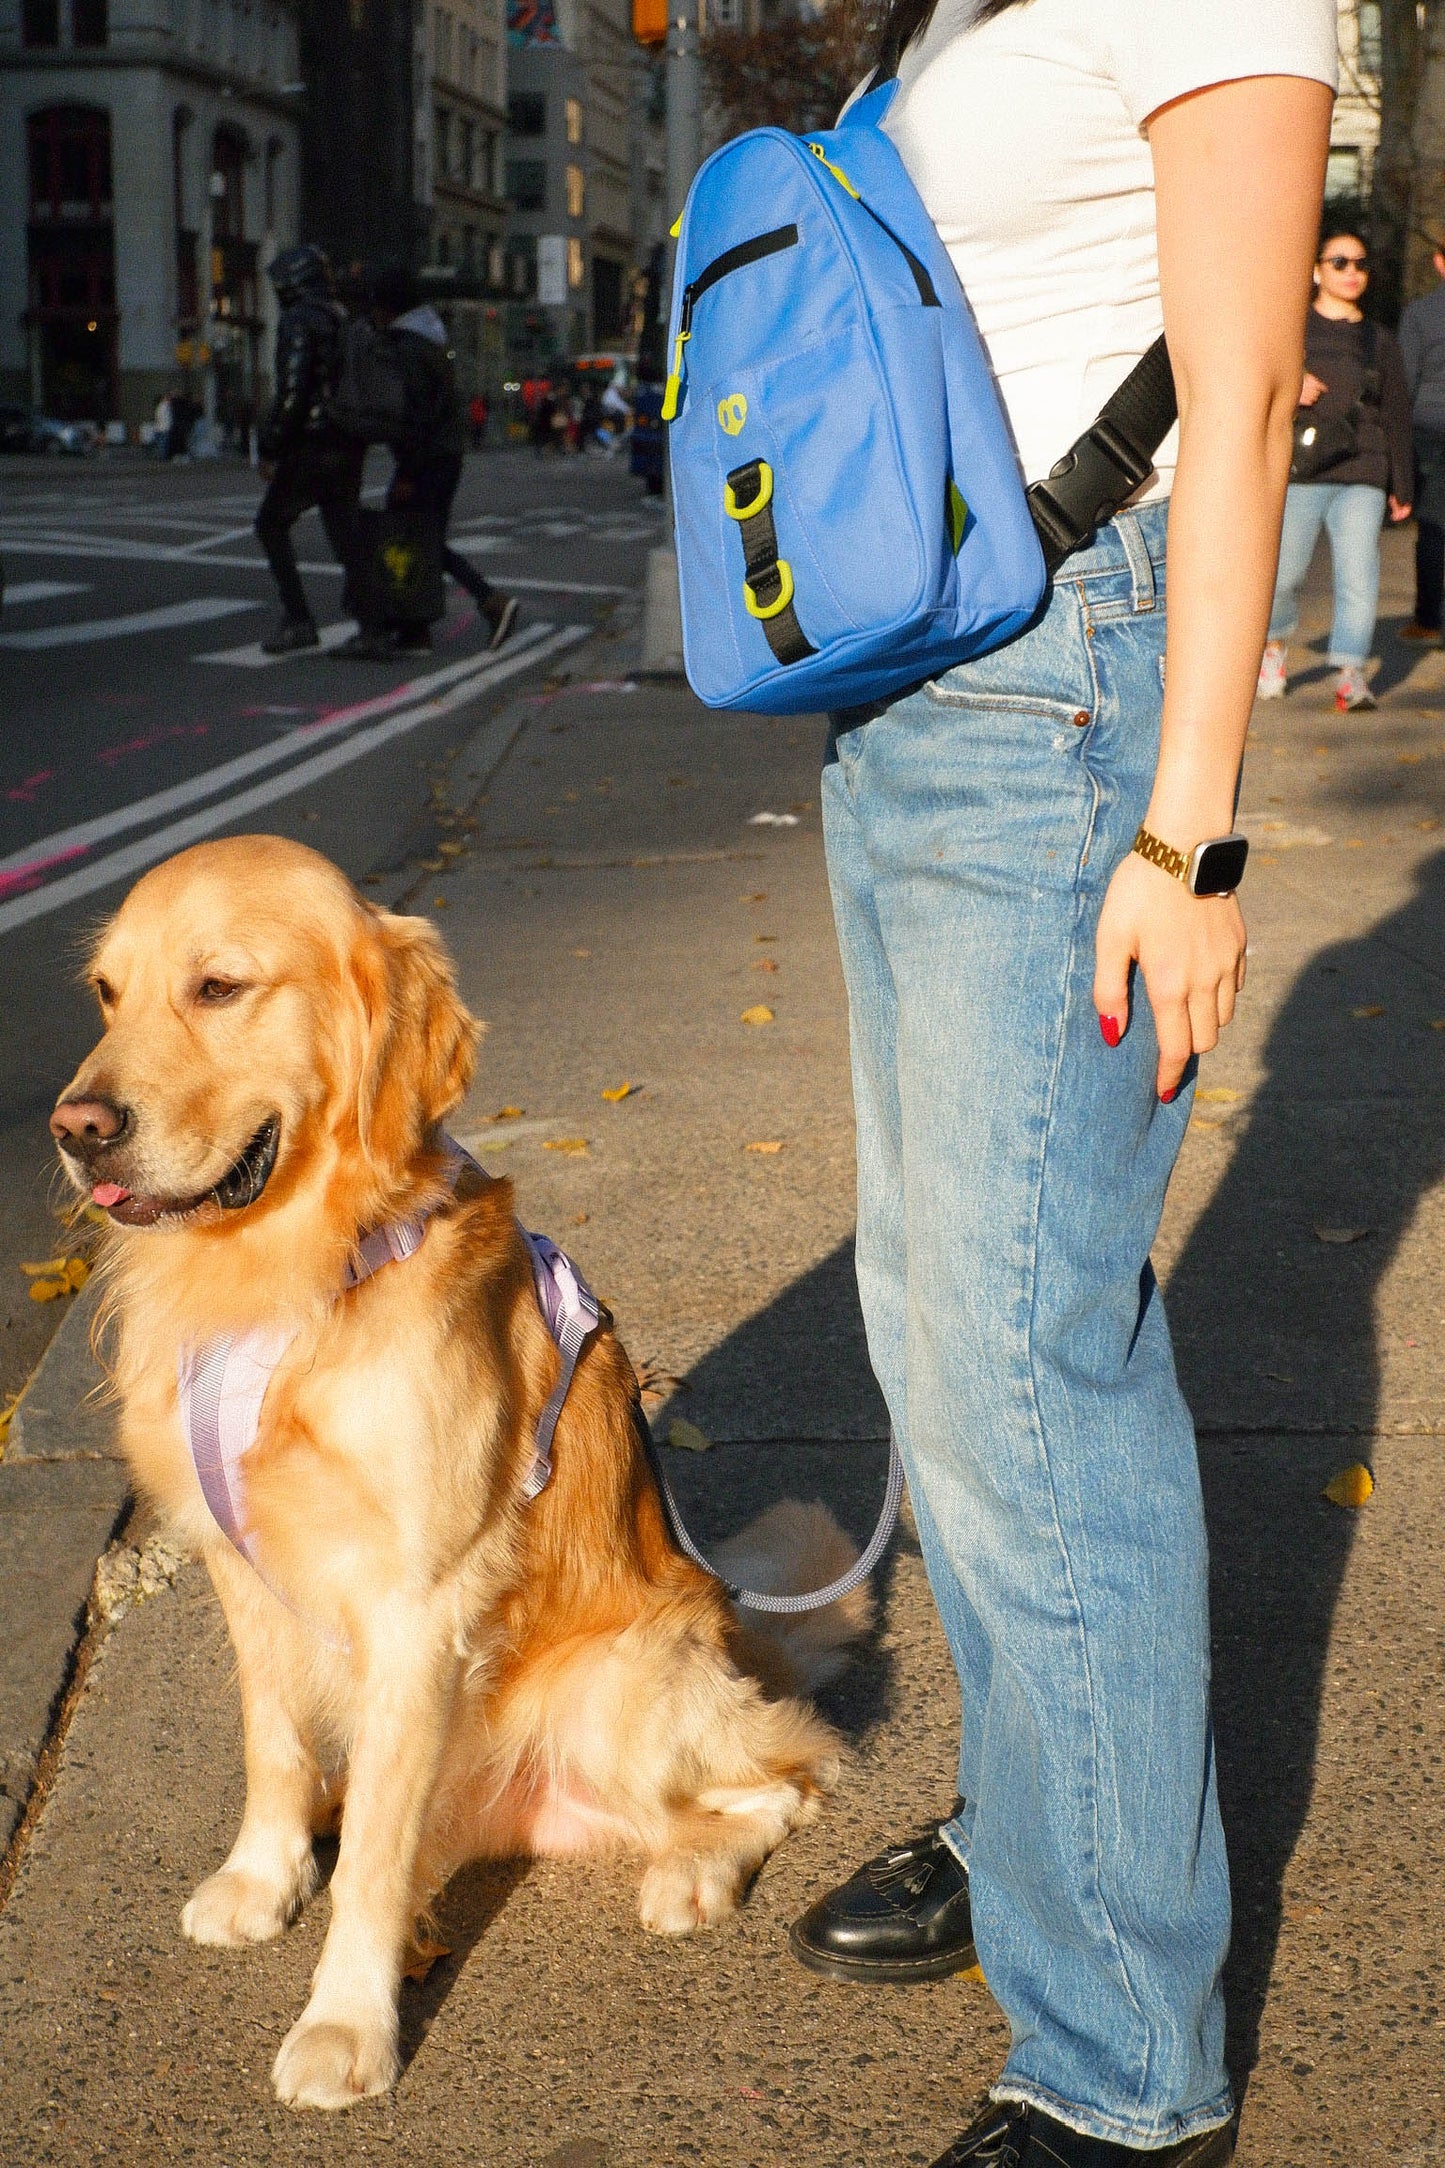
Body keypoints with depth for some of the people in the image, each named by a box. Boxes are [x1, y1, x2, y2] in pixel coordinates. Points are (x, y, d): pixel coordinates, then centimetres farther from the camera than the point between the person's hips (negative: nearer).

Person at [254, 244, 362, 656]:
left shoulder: (298, 321, -10)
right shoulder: (344, 320, 16)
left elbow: (291, 390, -19)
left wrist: (270, 449, -14)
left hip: (310, 447, -8)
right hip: (348, 448, 8)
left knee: (272, 525, 6)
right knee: (345, 535, 8)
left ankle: (298, 619, 0)